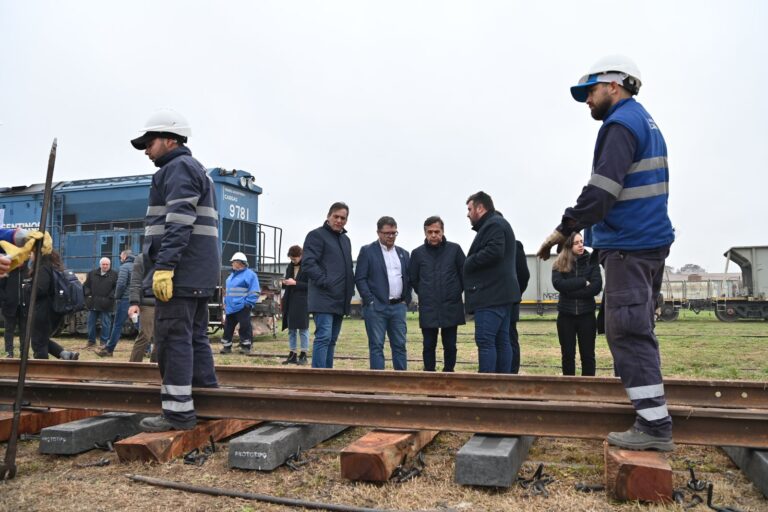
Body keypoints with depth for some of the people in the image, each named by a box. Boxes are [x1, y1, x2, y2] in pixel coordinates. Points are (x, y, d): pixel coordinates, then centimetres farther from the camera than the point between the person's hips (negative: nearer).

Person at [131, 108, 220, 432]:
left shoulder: (178, 169, -6)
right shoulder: (197, 171, 26)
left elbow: (179, 223, -19)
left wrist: (164, 266, -24)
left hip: (180, 272, -10)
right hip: (198, 275, 10)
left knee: (173, 339, -8)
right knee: (195, 337, 13)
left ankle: (178, 412, -4)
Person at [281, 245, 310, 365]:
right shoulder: (289, 267, 13)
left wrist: (295, 283, -17)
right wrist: (285, 283, -2)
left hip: (302, 302, -7)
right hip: (290, 302, 7)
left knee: (303, 328, -1)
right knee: (291, 329, 9)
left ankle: (303, 355, 5)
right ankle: (292, 355, 16)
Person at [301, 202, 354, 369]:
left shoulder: (345, 239, 21)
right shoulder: (316, 235, -4)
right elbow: (308, 263, -14)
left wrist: (350, 289, 14)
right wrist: (326, 283, -19)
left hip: (340, 300, 8)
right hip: (324, 298, -8)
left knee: (331, 340, 11)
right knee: (323, 337, -12)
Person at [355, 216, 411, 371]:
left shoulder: (403, 253, 15)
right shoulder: (367, 251, 1)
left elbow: (409, 279, 17)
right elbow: (360, 278, -4)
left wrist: (406, 300, 6)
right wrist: (370, 301, -11)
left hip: (398, 306, 4)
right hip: (376, 307, -4)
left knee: (400, 345, 5)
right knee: (376, 346, -1)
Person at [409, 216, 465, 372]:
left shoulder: (454, 249, -1)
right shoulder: (417, 253, 1)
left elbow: (465, 273, 5)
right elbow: (413, 279, 11)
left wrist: (457, 292, 7)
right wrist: (424, 294, 11)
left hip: (451, 307, 0)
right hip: (428, 309, 0)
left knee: (450, 346, 9)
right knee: (429, 346, 6)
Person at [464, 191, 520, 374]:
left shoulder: (494, 224, -10)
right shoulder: (496, 224, 23)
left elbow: (494, 252, -25)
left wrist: (469, 262, -12)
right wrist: (472, 262, 8)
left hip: (491, 295, -11)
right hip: (499, 294, 11)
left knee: (485, 340, -10)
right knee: (501, 340, 9)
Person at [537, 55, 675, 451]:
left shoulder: (621, 124, -11)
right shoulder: (645, 122, 20)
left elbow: (601, 190, -23)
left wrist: (564, 229, -17)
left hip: (629, 246, -10)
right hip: (651, 240, 10)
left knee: (628, 331, -8)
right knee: (636, 330, 16)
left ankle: (654, 425, -5)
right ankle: (652, 418, 25)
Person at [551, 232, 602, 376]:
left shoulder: (591, 262, 2)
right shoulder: (559, 264, 3)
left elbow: (596, 287, -11)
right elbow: (558, 284, -15)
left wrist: (570, 291, -14)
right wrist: (583, 282, -16)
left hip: (587, 314, 0)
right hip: (566, 315, 1)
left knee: (587, 354, 5)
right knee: (567, 354, 7)